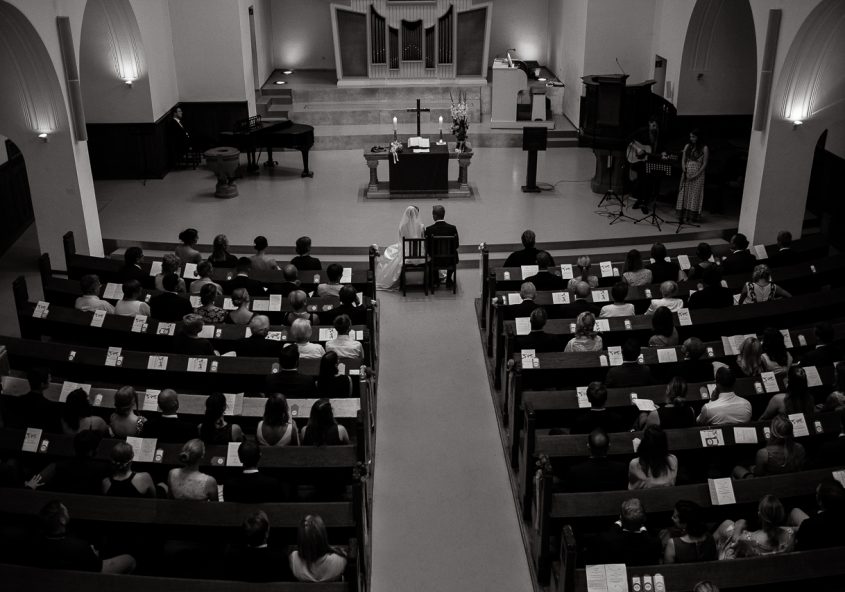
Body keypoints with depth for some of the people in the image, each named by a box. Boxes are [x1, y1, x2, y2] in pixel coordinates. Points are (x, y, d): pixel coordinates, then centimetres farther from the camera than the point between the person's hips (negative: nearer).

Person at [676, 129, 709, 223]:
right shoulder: (687, 146, 10)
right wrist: (684, 171, -8)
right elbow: (683, 160, 8)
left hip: (698, 174, -4)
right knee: (684, 193, 1)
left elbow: (704, 164, -5)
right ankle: (682, 215, 3)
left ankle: (692, 217, -3)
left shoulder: (704, 148, -2)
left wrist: (696, 175, -14)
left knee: (695, 194, -4)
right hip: (686, 173, 4)